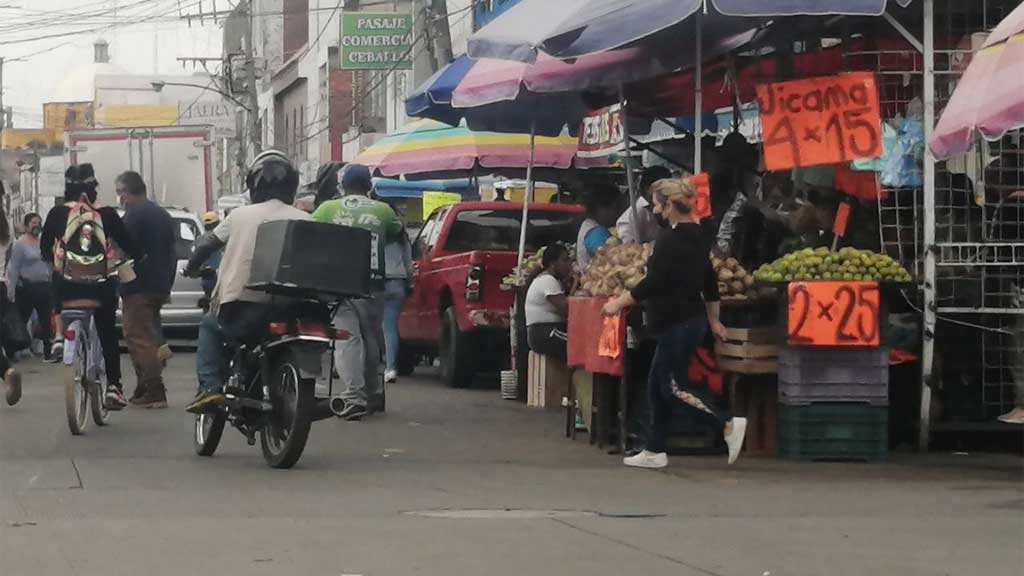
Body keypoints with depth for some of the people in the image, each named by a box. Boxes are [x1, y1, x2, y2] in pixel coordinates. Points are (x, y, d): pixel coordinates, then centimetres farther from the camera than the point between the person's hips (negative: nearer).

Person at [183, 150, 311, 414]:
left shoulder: (240, 216, 4)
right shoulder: (304, 221, 3)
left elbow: (206, 245, 12)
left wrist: (191, 268, 31)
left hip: (242, 305, -1)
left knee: (209, 326, 27)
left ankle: (209, 386, 7)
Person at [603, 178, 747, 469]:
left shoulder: (670, 239, -16)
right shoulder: (695, 236, 13)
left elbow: (652, 283, -19)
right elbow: (710, 282, 18)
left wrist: (619, 303, -10)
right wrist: (713, 320, 25)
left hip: (678, 324, -10)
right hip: (693, 320, 10)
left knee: (674, 386, -6)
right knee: (657, 385, 13)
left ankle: (729, 425, -13)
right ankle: (655, 451, 16)